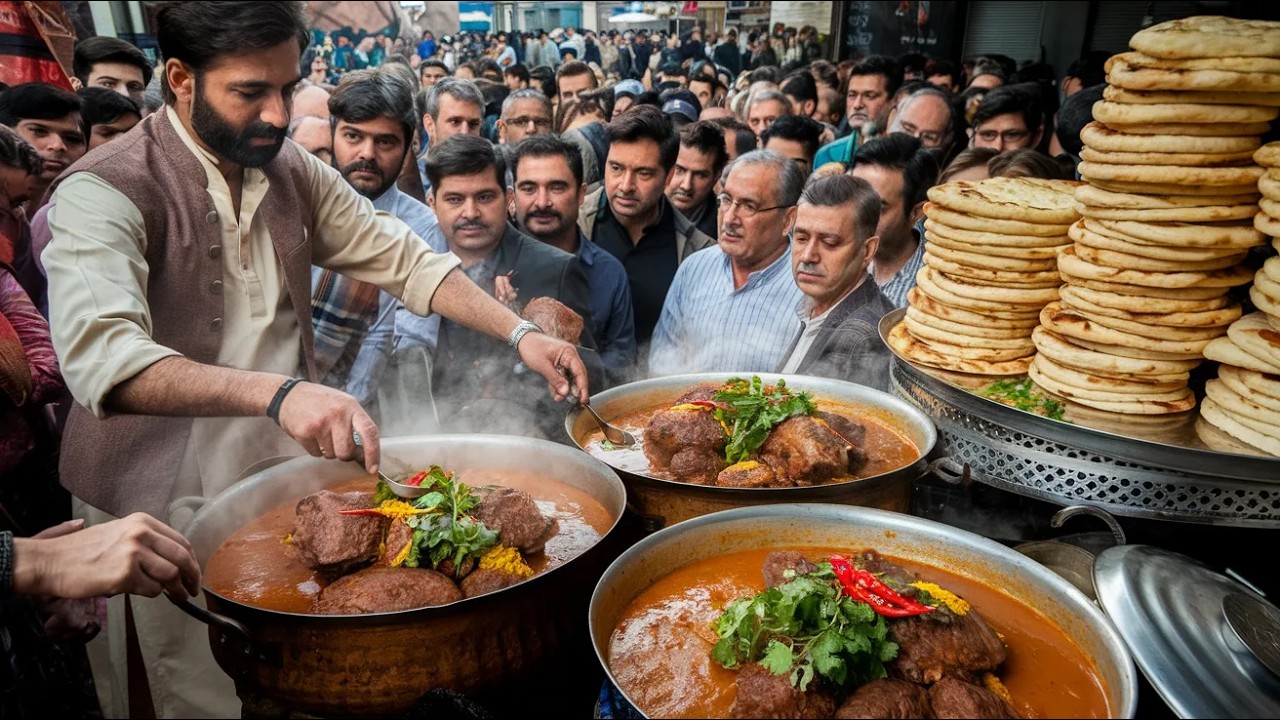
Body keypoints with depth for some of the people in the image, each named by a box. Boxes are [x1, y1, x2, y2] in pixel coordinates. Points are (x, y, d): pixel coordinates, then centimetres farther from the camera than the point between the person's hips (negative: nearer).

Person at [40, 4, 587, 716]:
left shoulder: (292, 170, 2)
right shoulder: (104, 192, -18)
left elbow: (402, 256, 4)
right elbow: (102, 357, -33)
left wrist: (520, 331, -7)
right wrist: (278, 390, -48)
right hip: (172, 504, -5)